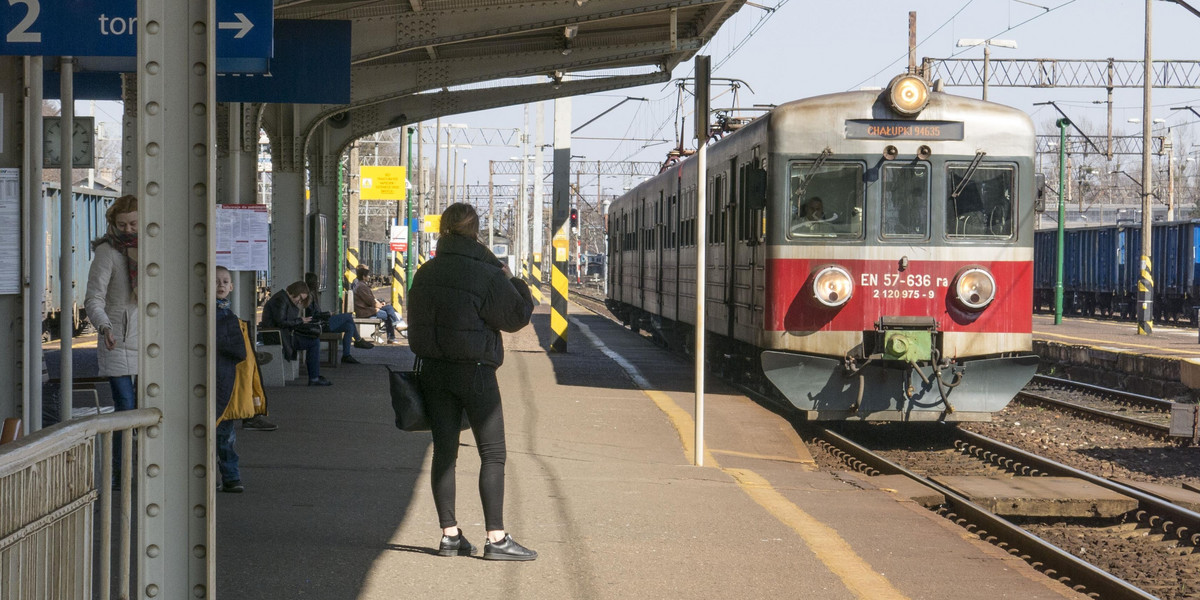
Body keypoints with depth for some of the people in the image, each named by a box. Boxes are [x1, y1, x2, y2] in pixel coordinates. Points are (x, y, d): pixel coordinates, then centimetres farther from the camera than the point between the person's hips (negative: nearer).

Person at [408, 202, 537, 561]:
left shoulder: (426, 273, 5)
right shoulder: (486, 274, -13)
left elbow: (414, 321, 14)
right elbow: (516, 316, -7)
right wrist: (515, 285, 8)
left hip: (433, 370, 6)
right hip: (474, 370, -5)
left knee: (444, 451, 9)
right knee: (493, 454, 0)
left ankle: (449, 534, 11)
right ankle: (496, 538, -3)